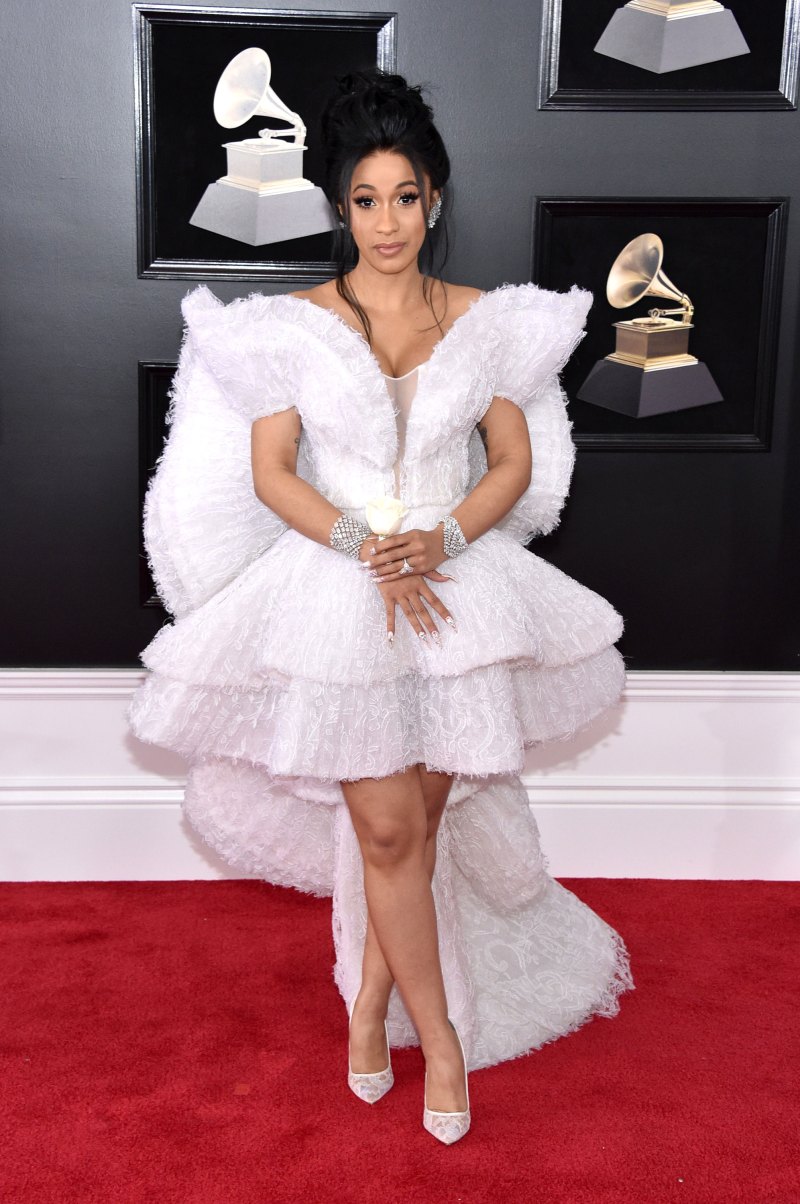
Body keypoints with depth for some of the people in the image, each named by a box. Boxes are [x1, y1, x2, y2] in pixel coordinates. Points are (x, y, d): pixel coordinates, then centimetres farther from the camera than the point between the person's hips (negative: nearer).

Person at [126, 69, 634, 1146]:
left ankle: (371, 1001, 28)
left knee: (417, 815, 7)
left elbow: (515, 462, 5)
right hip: (338, 591, -2)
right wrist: (365, 549, -17)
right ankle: (440, 1036, 13)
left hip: (457, 583, 2)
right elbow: (269, 470, -3)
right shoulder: (293, 325, 0)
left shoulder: (486, 321, 5)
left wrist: (442, 539, -13)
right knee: (390, 827, -4)